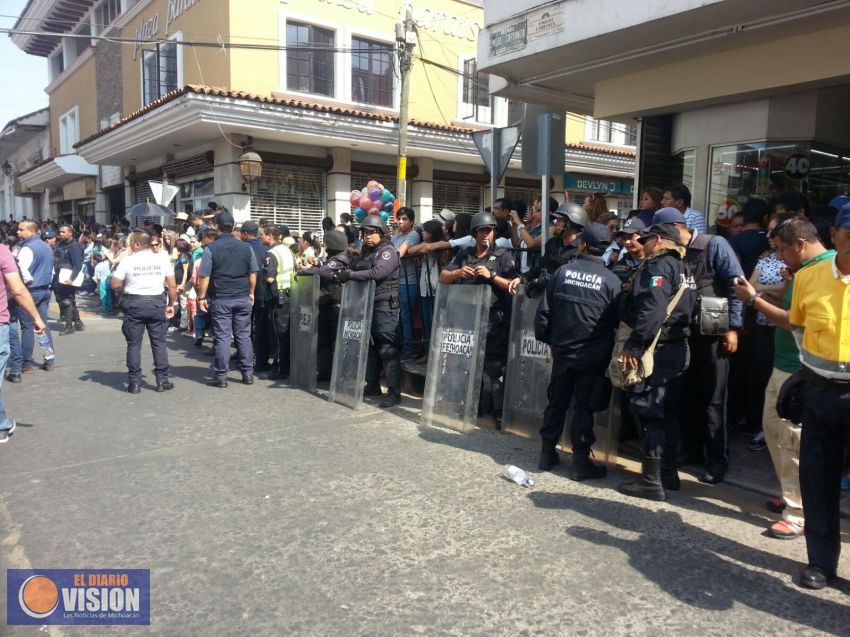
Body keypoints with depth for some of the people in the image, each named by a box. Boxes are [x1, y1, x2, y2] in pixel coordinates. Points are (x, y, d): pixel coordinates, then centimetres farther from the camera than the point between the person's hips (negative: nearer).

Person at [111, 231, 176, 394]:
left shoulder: (127, 261, -5)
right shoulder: (162, 259, 0)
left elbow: (115, 285, -2)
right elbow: (172, 285, 0)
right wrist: (171, 304, 10)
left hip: (134, 303, -1)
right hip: (157, 302, 2)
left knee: (134, 344, 6)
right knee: (159, 342, 8)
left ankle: (134, 383, 9)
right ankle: (162, 381, 10)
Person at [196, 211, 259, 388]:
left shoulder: (211, 249, -7)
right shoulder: (246, 247, 2)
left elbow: (204, 276, -9)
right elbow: (253, 274, 6)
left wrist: (202, 297, -1)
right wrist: (251, 293, 16)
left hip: (221, 299, -3)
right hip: (243, 298, 3)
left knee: (222, 337, 1)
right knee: (244, 335, 8)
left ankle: (221, 376, 5)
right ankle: (248, 373, 13)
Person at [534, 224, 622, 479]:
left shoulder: (562, 272, -3)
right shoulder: (611, 280, -8)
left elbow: (543, 311, -1)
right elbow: (617, 321, -4)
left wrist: (548, 340, 11)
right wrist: (610, 350, 12)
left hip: (562, 351, 2)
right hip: (594, 355, -2)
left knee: (557, 402, 13)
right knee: (584, 406, 4)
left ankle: (548, 453, 21)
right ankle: (581, 461, 8)